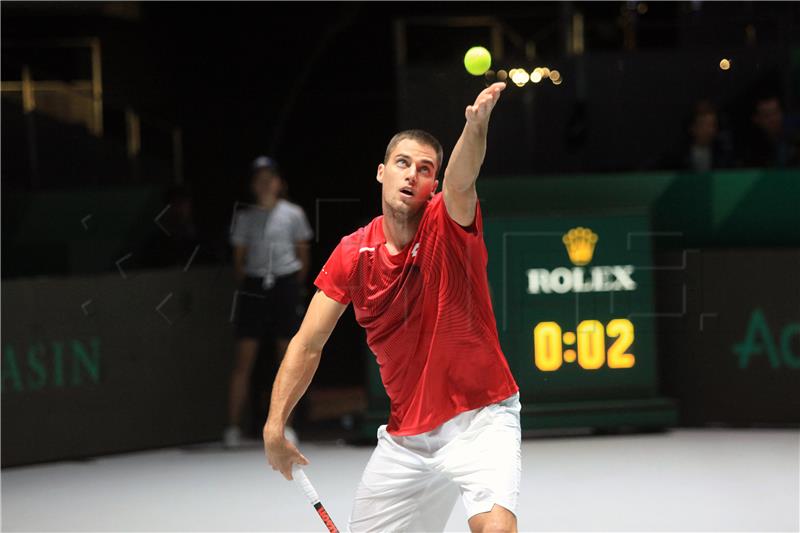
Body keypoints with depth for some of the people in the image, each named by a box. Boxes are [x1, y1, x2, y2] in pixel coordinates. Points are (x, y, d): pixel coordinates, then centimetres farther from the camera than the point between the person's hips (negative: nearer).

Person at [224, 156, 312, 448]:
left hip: (285, 284, 0)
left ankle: (285, 425, 9)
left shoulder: (293, 214, 5)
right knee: (244, 358, -4)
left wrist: (295, 286, 2)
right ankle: (233, 427, -4)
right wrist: (244, 283, 1)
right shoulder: (244, 218, 8)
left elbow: (303, 256, 9)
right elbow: (238, 259, 11)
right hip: (254, 284, 0)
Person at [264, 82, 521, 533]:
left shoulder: (449, 226, -12)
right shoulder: (353, 254, -2)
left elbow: (460, 181, -35)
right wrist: (275, 424, -8)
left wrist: (476, 125, -57)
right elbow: (309, 344, 1)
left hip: (479, 420, -4)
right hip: (406, 437, 5)